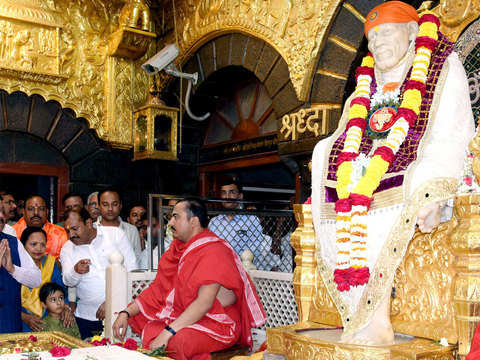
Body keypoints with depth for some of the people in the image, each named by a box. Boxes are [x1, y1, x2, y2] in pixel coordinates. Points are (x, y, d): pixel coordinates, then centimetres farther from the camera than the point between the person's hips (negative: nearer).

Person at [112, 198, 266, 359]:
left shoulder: (213, 251, -17)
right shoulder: (178, 248, 11)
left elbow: (205, 302, -25)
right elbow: (157, 288, 11)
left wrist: (168, 332, -30)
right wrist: (126, 313, -1)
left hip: (217, 324, -8)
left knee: (176, 342, -35)